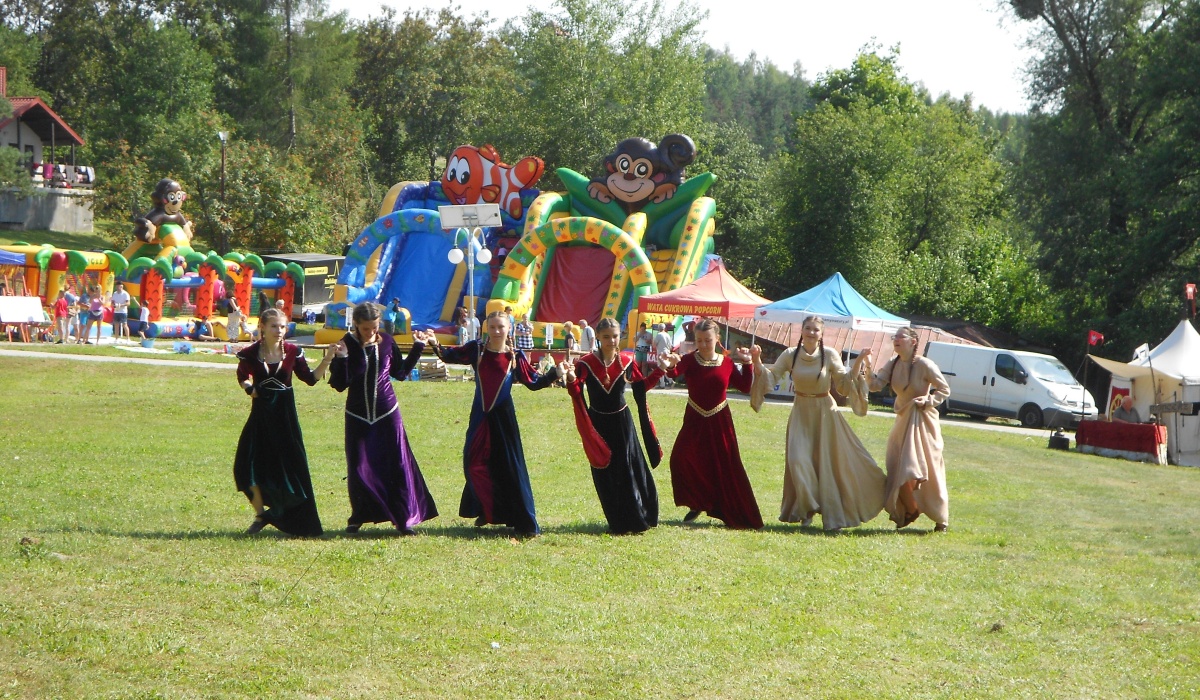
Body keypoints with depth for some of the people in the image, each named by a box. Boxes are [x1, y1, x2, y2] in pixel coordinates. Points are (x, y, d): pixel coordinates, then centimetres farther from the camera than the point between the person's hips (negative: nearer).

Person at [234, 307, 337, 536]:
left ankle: (301, 523, 12)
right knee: (248, 465, -5)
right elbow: (242, 376, 15)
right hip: (260, 414, 0)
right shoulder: (250, 353, -4)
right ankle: (260, 515, 14)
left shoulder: (293, 352, -3)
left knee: (292, 467, -1)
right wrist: (249, 387, -6)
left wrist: (327, 360, -8)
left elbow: (310, 378, 4)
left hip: (285, 415, 0)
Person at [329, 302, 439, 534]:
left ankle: (403, 519, 5)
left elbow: (400, 372, 12)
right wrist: (340, 360, -25)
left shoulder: (386, 342, -1)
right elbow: (339, 385, -10)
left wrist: (417, 347, 8)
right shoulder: (347, 345, -8)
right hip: (358, 417, -1)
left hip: (387, 413, 1)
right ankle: (358, 517, 20)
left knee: (397, 466, -1)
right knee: (359, 470, 1)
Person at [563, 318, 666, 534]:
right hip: (599, 424, -2)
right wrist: (572, 381, -41)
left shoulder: (627, 363, -1)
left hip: (622, 422, 2)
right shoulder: (586, 363, -11)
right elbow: (577, 393, -21)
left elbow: (641, 386, 12)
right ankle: (618, 523, 11)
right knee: (606, 474, 2)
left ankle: (638, 518, 14)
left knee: (630, 470, 2)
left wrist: (659, 371, 5)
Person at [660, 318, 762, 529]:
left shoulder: (727, 363, -1)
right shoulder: (690, 360, -6)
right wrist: (670, 366, -50)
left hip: (720, 422, 0)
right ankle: (696, 504, 5)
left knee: (725, 468, 4)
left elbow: (745, 387, 0)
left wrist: (747, 364, -10)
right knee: (681, 458, -16)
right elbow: (675, 372, -27)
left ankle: (736, 515, 17)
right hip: (695, 421, 0)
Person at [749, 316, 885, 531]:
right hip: (801, 414, 1)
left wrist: (858, 363, -16)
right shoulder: (790, 355, -3)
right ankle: (807, 507, 10)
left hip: (825, 413, -1)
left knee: (829, 463, 1)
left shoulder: (830, 355, -7)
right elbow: (769, 377, -4)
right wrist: (757, 360, -19)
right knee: (799, 461, -10)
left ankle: (833, 516, 9)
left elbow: (844, 382, -5)